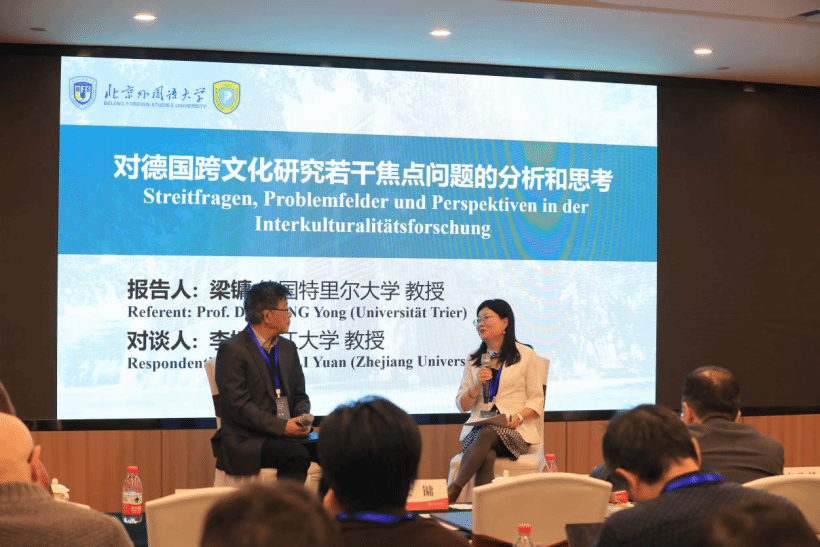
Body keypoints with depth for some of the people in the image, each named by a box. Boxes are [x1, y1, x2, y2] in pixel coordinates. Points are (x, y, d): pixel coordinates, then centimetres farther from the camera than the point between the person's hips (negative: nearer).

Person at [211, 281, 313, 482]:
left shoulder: (288, 348, 17)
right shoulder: (232, 350, -7)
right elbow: (238, 405, -13)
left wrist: (302, 418, -4)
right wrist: (282, 426, -20)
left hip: (286, 436, 6)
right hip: (245, 441, -6)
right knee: (298, 455, -31)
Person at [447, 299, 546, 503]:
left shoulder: (526, 356, 8)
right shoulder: (473, 360, 18)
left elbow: (536, 400, 5)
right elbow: (462, 405, 14)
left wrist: (519, 416, -15)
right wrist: (477, 386, -6)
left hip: (514, 429, -3)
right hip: (479, 427, 3)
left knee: (487, 434, -36)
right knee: (487, 455, -34)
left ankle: (453, 491, -41)